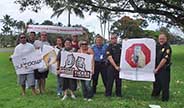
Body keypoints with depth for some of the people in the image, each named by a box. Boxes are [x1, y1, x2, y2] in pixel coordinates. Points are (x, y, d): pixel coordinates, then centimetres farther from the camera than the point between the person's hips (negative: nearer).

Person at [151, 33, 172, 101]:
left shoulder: (167, 48, -16)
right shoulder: (157, 46, 6)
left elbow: (164, 60, -20)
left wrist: (157, 69, -17)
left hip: (164, 69, -7)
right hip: (156, 67, 7)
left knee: (164, 83, 0)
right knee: (156, 82, 19)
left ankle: (165, 98, 13)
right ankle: (155, 94, 38)